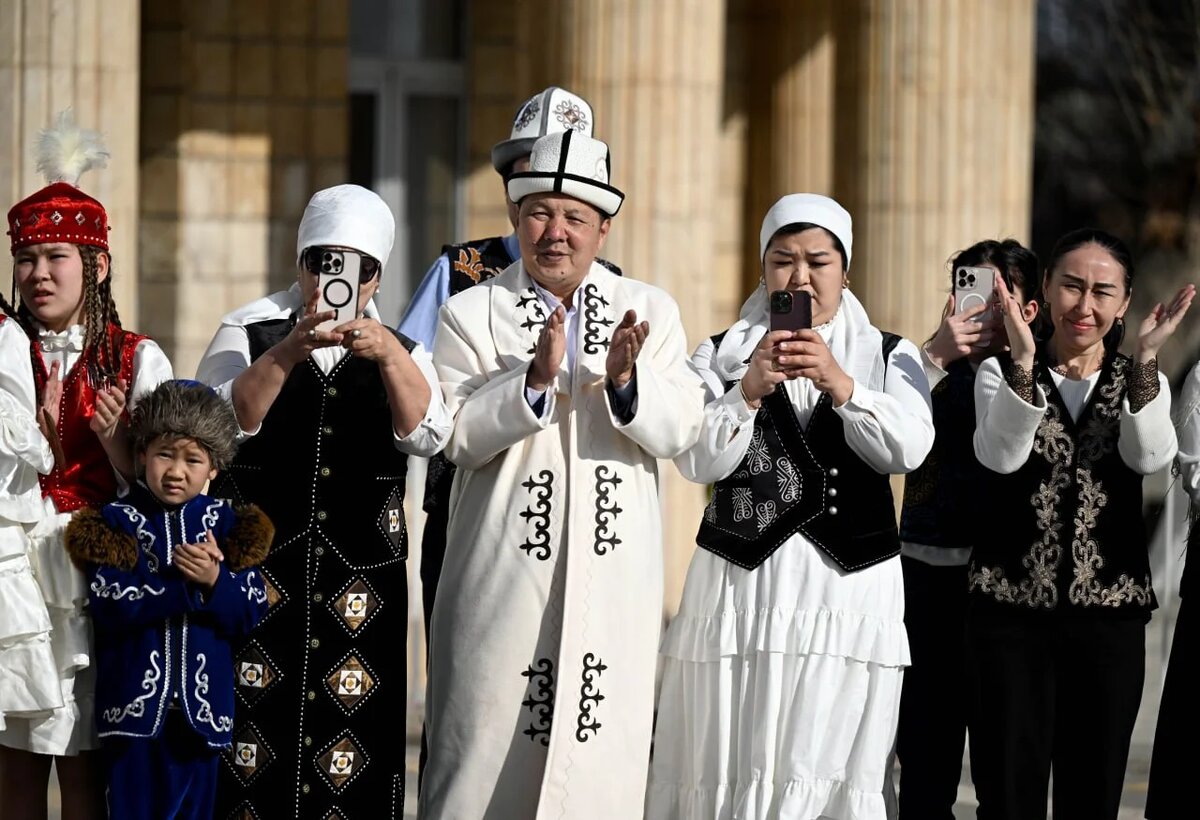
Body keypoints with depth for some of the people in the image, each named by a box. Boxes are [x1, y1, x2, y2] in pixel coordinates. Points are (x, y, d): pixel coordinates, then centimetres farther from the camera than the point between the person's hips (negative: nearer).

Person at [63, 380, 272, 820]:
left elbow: (252, 612, 0)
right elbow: (109, 603, -15)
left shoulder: (227, 524, 6)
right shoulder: (117, 523, -1)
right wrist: (187, 584, -20)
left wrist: (215, 581, -19)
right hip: (136, 699, -2)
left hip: (202, 702, 2)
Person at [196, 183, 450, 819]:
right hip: (255, 568, -2)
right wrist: (290, 351, -26)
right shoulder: (250, 334, 6)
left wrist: (388, 355, -25)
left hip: (361, 578, 2)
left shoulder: (401, 352, 11)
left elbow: (426, 434, -8)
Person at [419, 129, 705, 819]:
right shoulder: (470, 314, 3)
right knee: (487, 750, 0)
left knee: (603, 762, 2)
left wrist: (626, 379, -20)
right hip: (504, 576, -1)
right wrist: (535, 378, -21)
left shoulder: (651, 313, 9)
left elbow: (679, 430, -2)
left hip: (615, 576, 2)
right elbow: (458, 436, -7)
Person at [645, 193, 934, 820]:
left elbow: (907, 449, -7)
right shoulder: (721, 356, 12)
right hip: (739, 585, 0)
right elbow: (698, 461, -3)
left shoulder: (889, 357, 12)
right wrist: (749, 391, -18)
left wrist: (840, 385, -21)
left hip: (850, 586, 0)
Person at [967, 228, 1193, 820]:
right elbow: (1002, 456, -15)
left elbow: (1150, 457, -12)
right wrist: (1024, 361, -28)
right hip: (1010, 610, -2)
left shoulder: (1139, 382, 9)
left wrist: (1144, 360, -24)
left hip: (1109, 615, 2)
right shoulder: (1000, 373, 5)